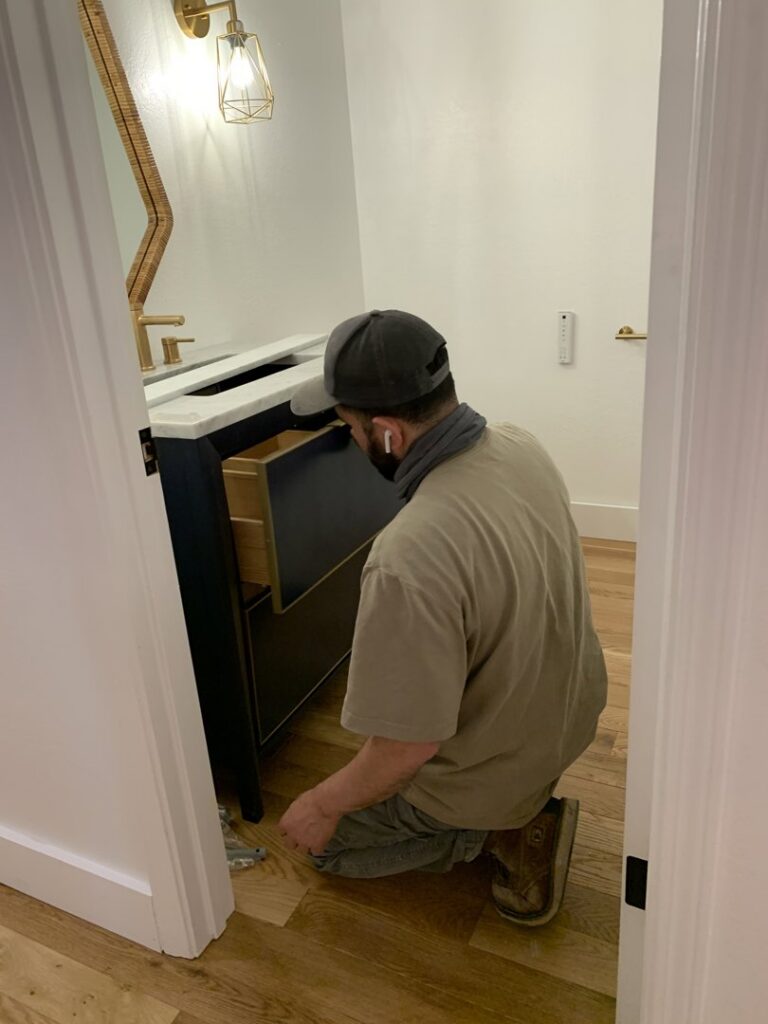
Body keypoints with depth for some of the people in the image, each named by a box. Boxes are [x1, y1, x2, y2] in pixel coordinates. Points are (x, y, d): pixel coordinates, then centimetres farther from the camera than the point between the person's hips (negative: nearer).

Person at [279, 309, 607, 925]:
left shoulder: (407, 563, -39)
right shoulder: (521, 446, -14)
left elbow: (410, 746, -30)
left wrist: (324, 807, -10)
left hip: (495, 770, -7)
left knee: (323, 838, 18)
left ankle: (502, 833, 5)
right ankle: (520, 811, 19)